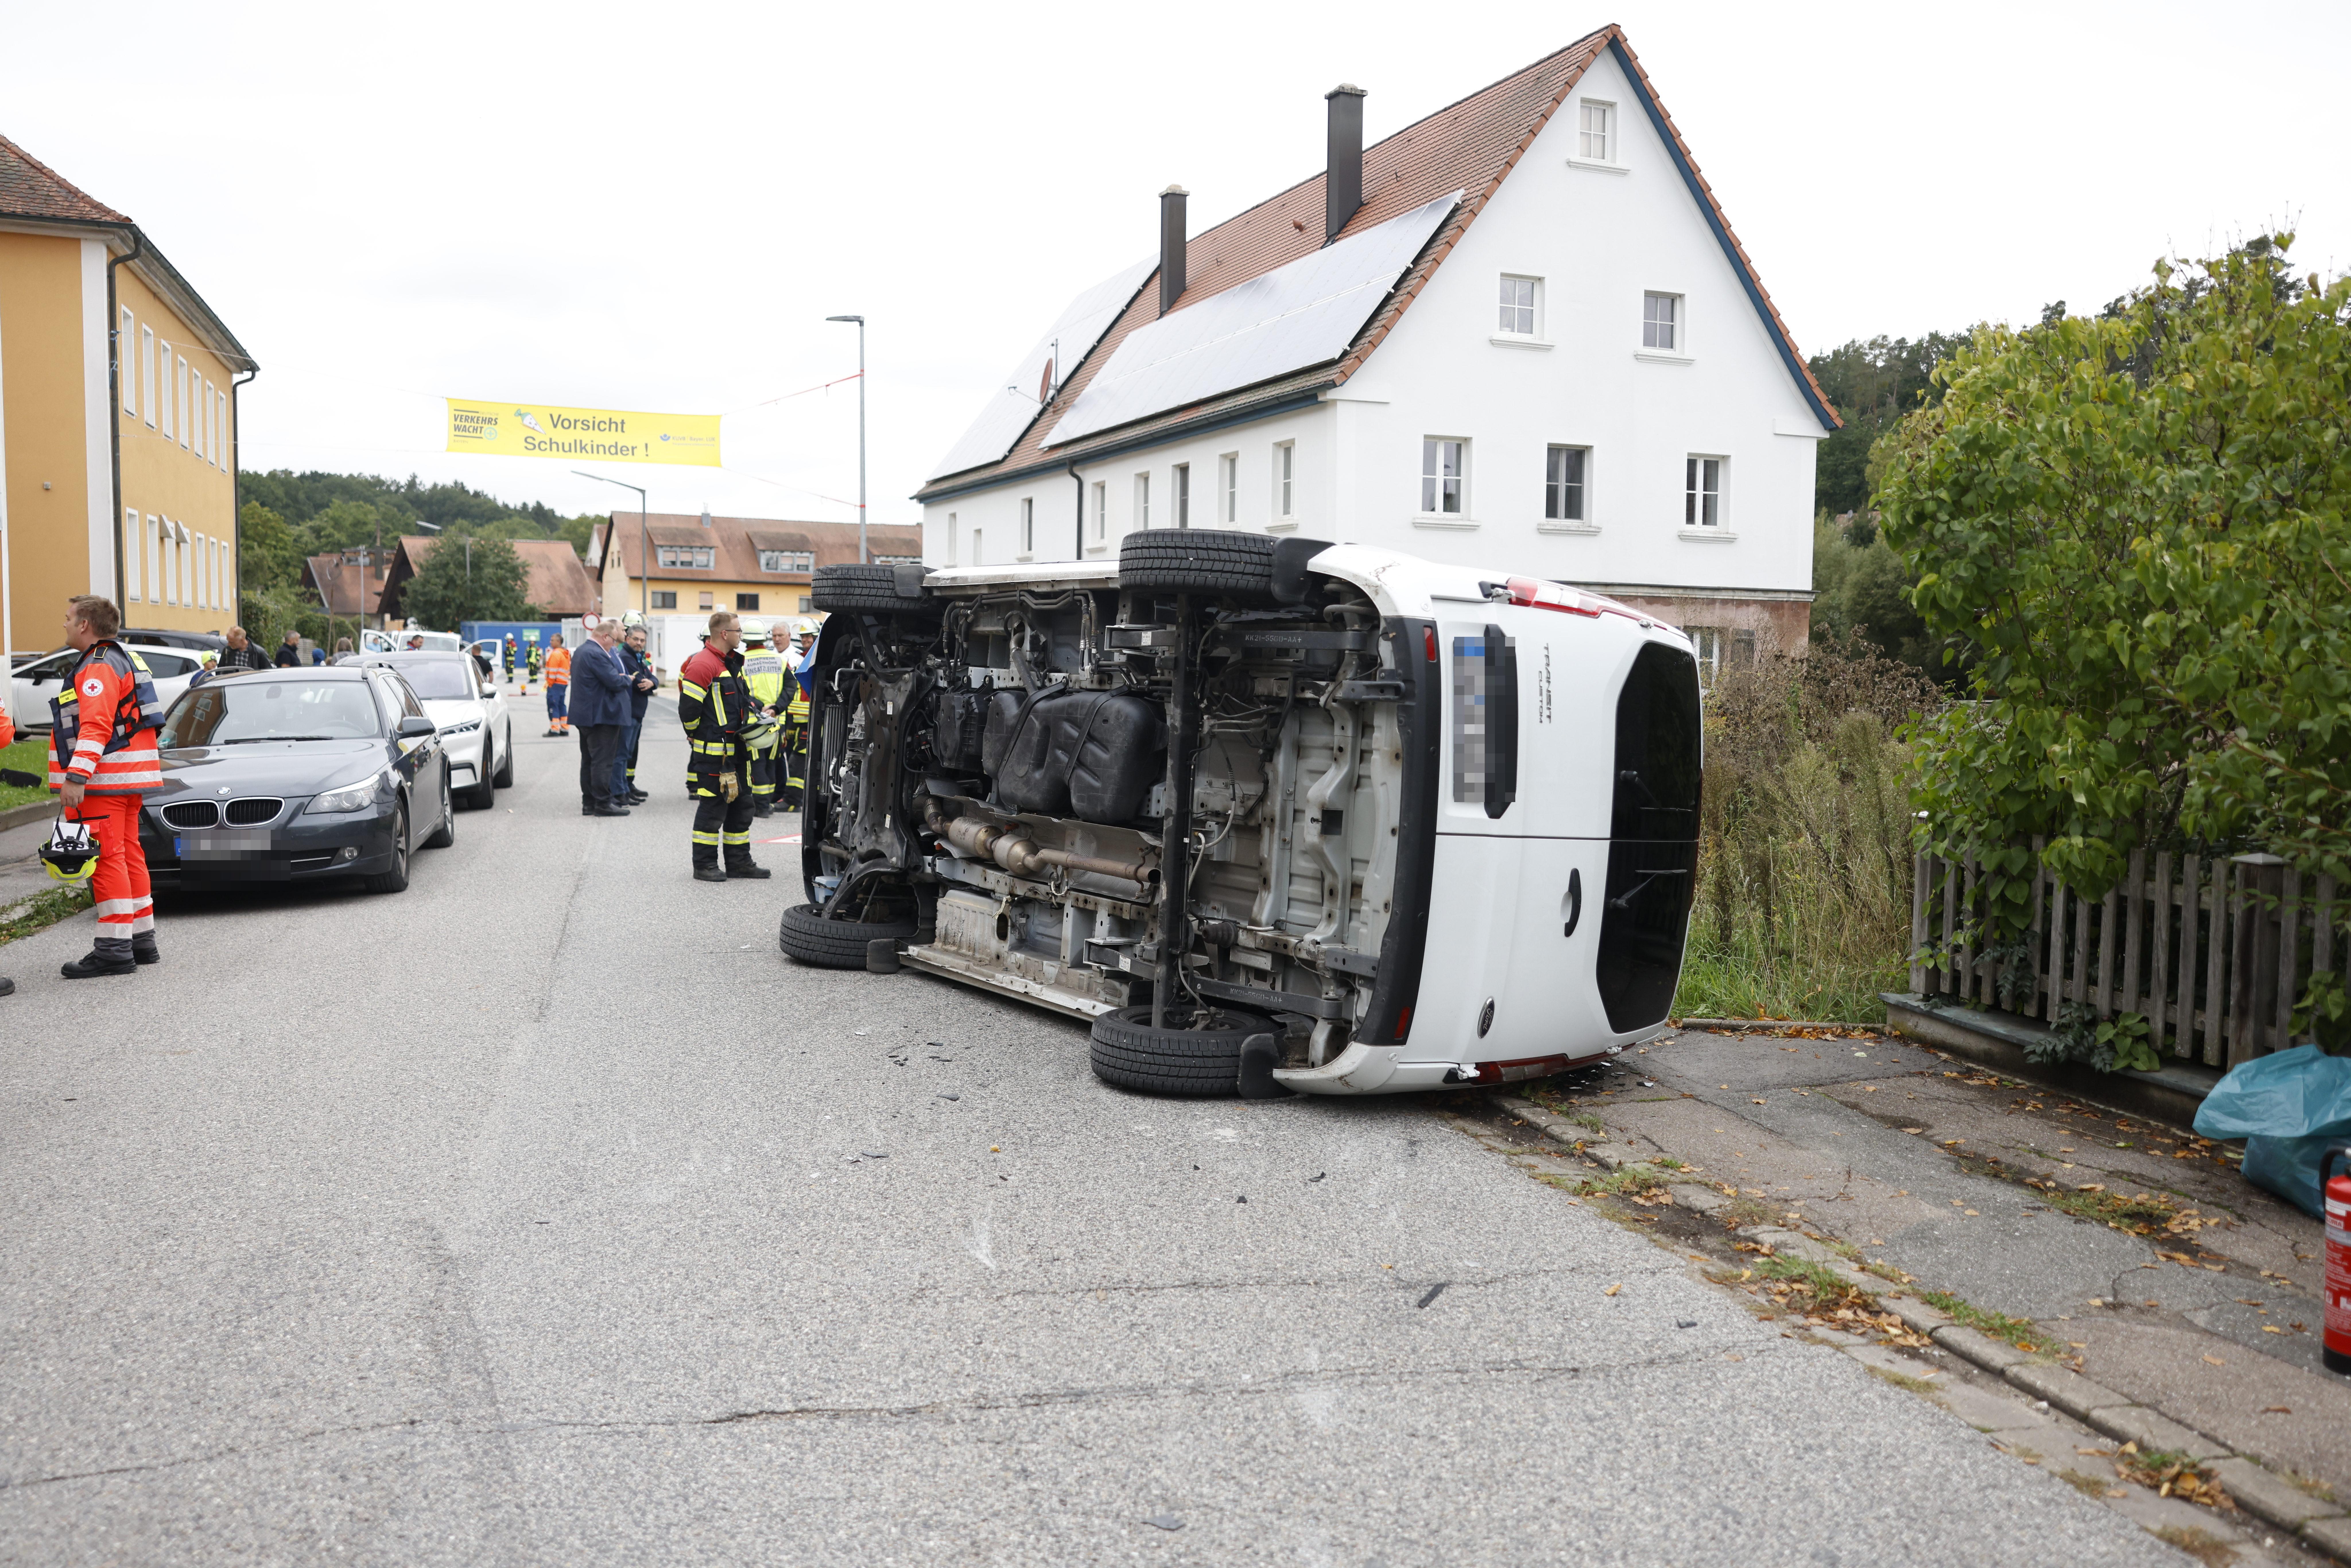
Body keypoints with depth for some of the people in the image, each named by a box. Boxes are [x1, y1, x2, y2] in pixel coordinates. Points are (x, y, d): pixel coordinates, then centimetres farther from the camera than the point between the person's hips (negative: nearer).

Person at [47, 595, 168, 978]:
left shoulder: (99, 667, -13)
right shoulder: (123, 659, 21)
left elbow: (96, 727, -24)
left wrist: (76, 776, -30)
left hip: (105, 781, -11)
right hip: (127, 780, 11)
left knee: (108, 859, -10)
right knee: (127, 854, 14)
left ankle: (114, 949, -9)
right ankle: (142, 939, 21)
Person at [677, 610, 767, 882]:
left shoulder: (733, 663, 15)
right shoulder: (703, 665, -16)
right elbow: (688, 709, -18)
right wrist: (700, 736, -7)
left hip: (735, 750, 10)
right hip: (713, 752, -10)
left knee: (741, 804, 13)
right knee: (713, 807, -4)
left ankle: (739, 862, 22)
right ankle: (704, 866, 5)